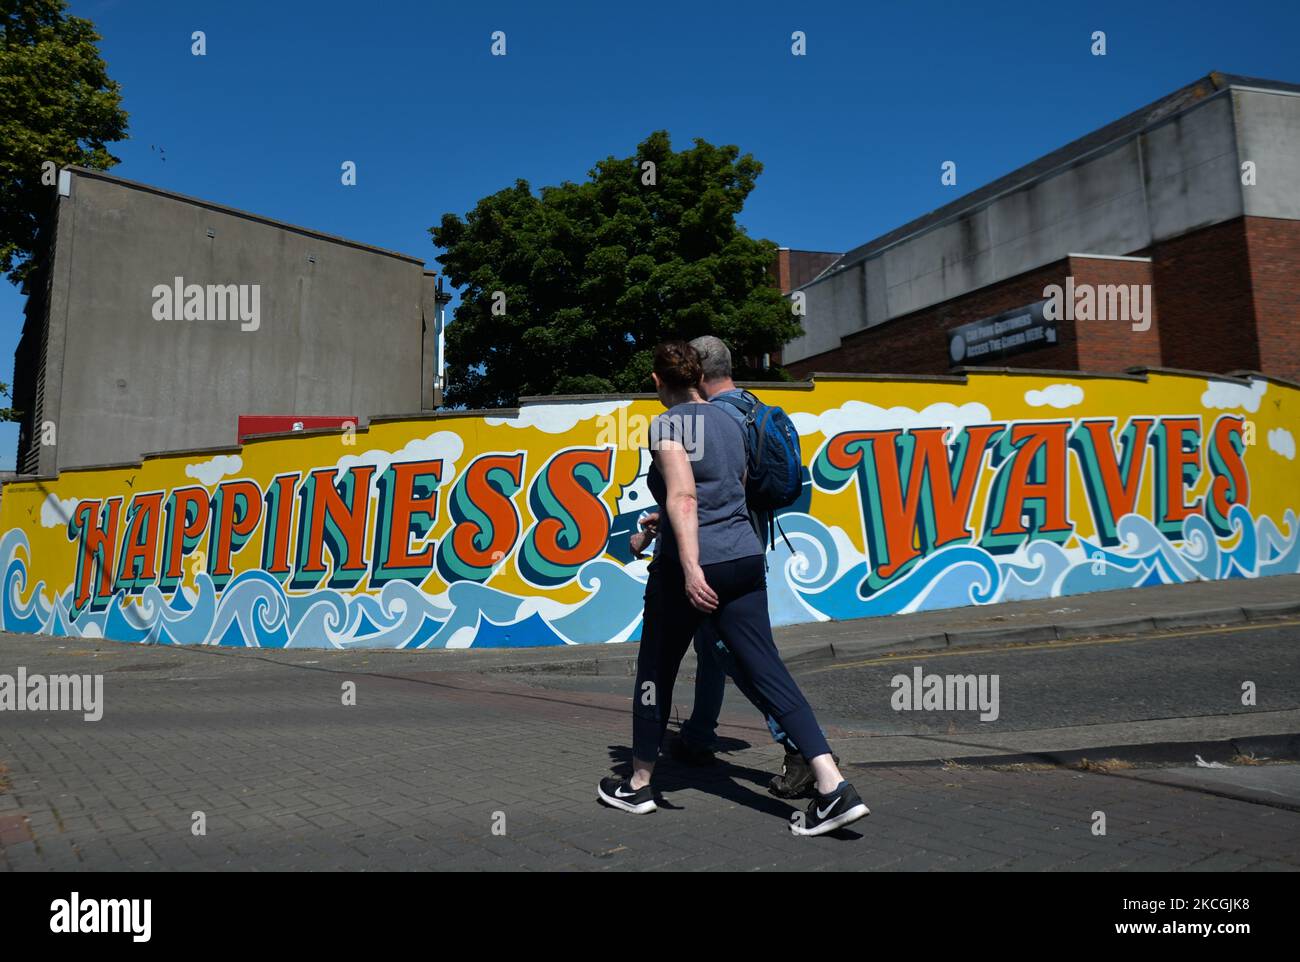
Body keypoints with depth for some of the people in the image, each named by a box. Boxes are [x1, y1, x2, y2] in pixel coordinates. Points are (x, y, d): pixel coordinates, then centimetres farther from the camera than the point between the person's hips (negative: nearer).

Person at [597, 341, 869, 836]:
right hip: (744, 560, 6)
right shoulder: (728, 422, 14)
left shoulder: (668, 425, -8)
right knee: (766, 670, 3)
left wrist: (690, 567, -27)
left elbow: (683, 498, -21)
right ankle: (833, 786, -5)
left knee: (655, 671, 11)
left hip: (690, 566, -6)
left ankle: (638, 785, 26)